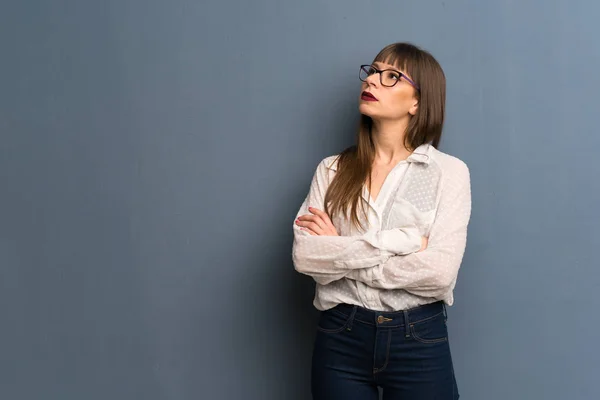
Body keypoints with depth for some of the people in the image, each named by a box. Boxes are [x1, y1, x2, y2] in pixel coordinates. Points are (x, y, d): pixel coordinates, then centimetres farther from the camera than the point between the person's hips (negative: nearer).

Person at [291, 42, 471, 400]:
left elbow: (440, 272, -15)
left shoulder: (449, 171, -4)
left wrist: (339, 253, -10)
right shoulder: (332, 170, 4)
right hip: (340, 338, 2)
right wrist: (401, 240, -15)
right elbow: (304, 256, -9)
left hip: (419, 341, -2)